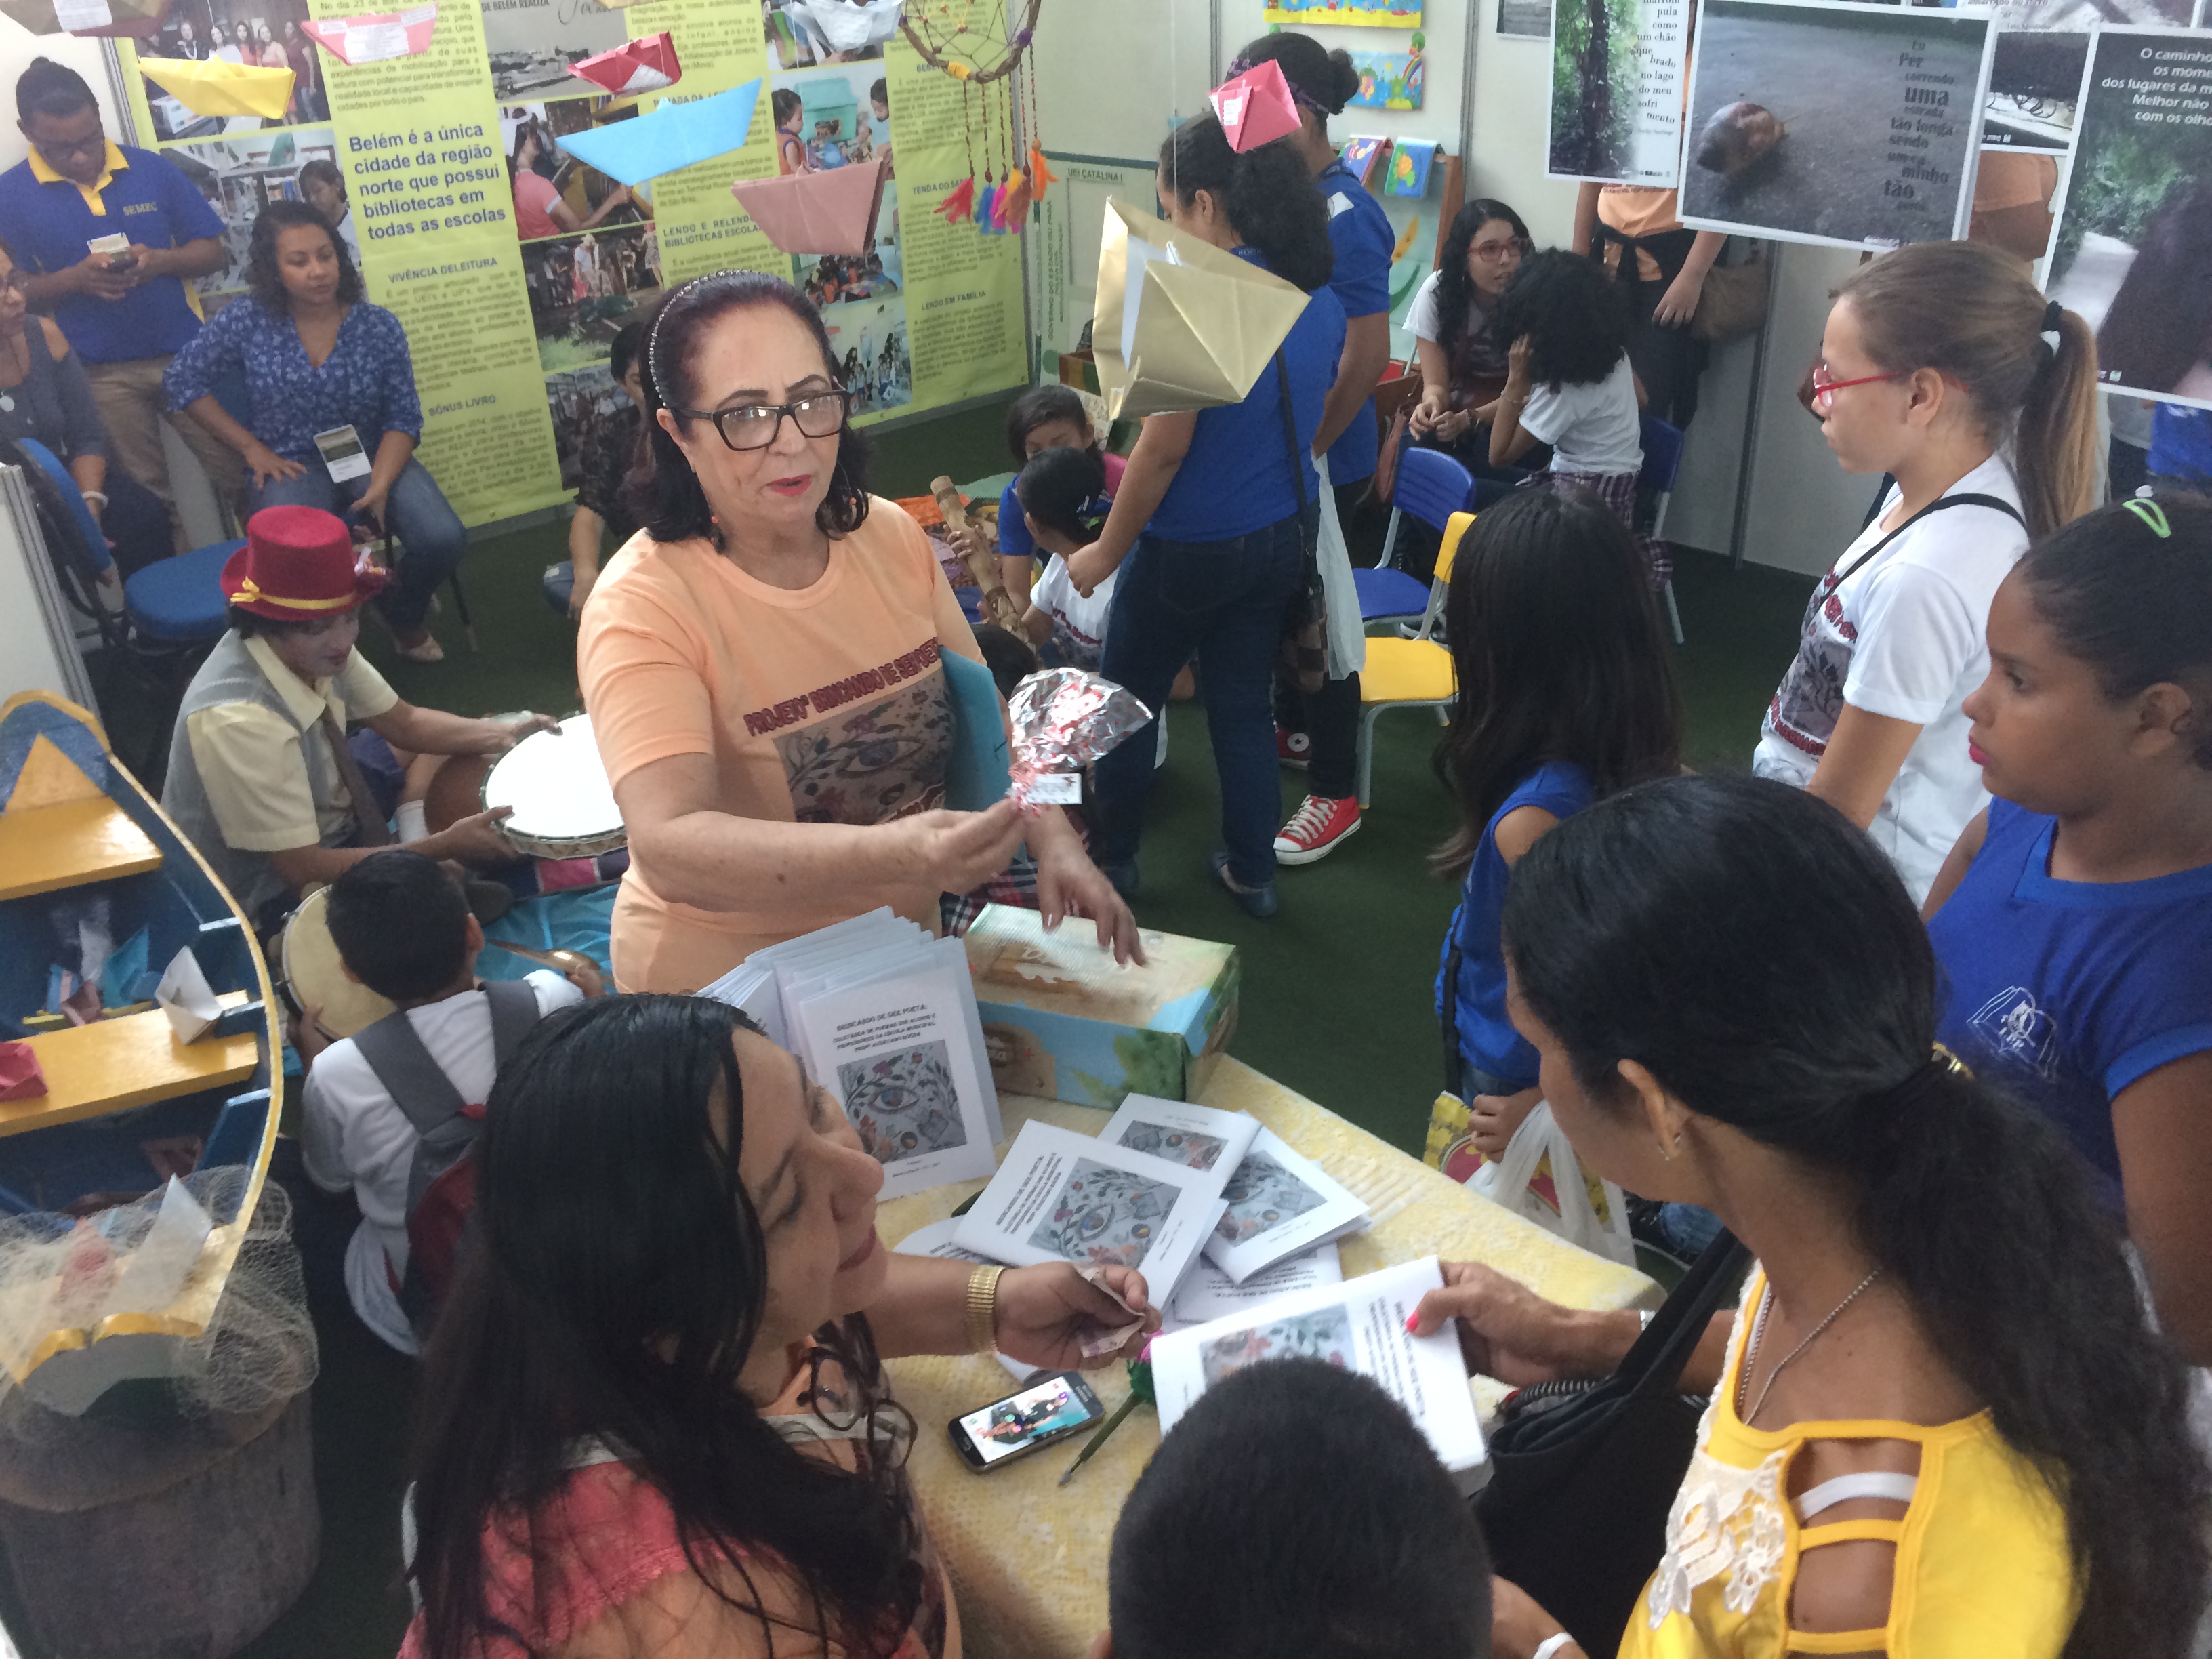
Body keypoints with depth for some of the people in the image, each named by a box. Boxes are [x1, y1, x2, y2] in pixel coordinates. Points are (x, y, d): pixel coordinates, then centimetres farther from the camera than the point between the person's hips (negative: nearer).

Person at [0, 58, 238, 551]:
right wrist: (75, 278, -18)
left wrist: (160, 261, -16)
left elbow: (213, 253, 4)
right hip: (98, 374, 0)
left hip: (184, 354, 1)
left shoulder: (153, 170, 0)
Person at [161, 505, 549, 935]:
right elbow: (304, 869, -31)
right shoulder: (237, 721, -37)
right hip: (275, 895, -8)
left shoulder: (316, 648, -16)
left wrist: (505, 735, -14)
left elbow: (401, 722, 1)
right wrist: (444, 846, -28)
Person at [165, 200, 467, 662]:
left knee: (444, 539, -25)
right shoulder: (245, 322, -3)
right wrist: (252, 448, 0)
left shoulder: (378, 325, -2)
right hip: (290, 467, -1)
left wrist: (379, 487, -19)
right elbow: (183, 381, 8)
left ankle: (404, 613, 11)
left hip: (371, 458, 2)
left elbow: (403, 418, -3)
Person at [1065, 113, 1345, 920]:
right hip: (1286, 531, 7)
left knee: (1128, 697, 14)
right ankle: (1251, 872, 27)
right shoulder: (1318, 292, 2)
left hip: (1199, 544, -7)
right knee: (1244, 703, 18)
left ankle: (1111, 855, 30)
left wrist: (1107, 551, -11)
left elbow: (1164, 448, -21)